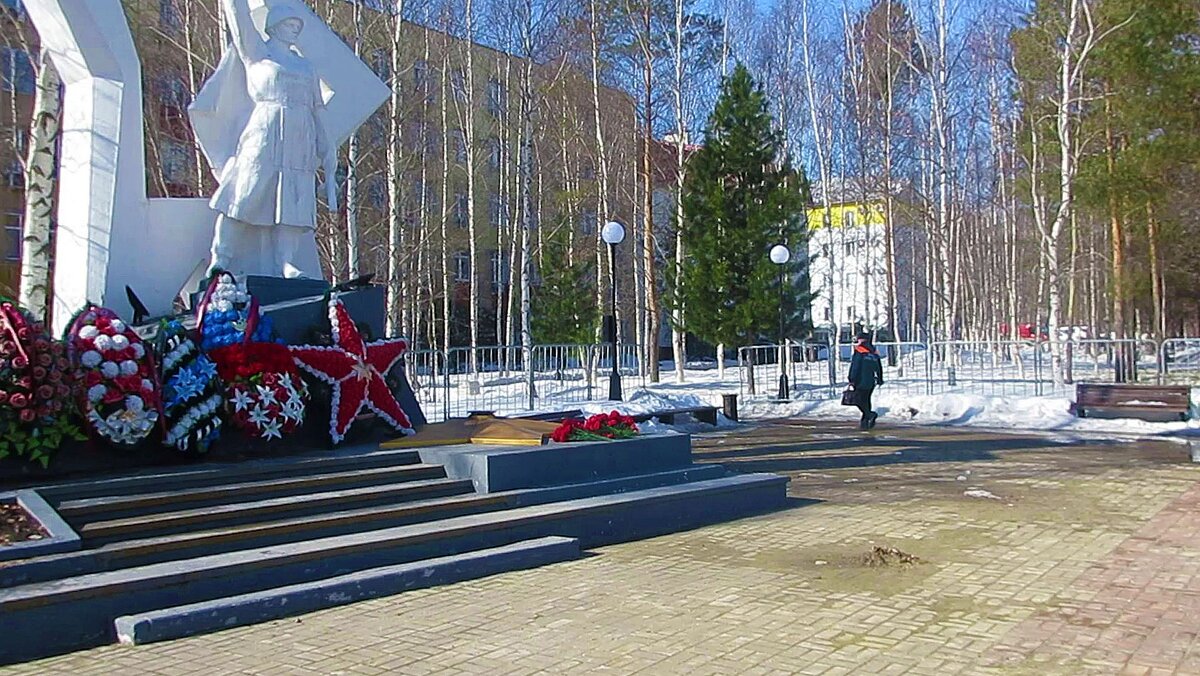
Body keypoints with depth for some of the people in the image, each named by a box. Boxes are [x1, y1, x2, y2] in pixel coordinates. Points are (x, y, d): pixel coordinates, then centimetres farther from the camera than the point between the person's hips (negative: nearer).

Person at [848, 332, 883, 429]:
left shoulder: (859, 352, -6)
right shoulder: (874, 353, 13)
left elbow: (855, 367, -13)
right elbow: (879, 368, 18)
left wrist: (852, 380, -12)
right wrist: (880, 380, 25)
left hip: (862, 381, -7)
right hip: (871, 382, 7)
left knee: (858, 399, -4)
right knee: (866, 400, 10)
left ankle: (870, 414, -20)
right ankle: (865, 422, 9)